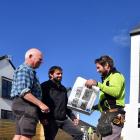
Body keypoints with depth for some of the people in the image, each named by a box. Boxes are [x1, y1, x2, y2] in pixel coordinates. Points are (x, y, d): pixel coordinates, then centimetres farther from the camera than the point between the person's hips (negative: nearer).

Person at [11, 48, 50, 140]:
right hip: (26, 105, -11)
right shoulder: (24, 70, -9)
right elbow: (23, 91, -21)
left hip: (24, 106, 11)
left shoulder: (28, 71, 25)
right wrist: (41, 104, -24)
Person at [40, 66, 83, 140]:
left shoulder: (63, 88, 22)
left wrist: (73, 117, 15)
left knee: (79, 134, -1)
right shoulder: (45, 86, 2)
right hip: (51, 119, -6)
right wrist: (42, 117, -19)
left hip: (63, 119, 6)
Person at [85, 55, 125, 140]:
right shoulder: (107, 78, 27)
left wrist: (97, 84, -21)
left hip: (113, 115, -9)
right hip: (107, 115, 9)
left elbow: (115, 92, -21)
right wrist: (94, 107, 15)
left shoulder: (116, 75, 0)